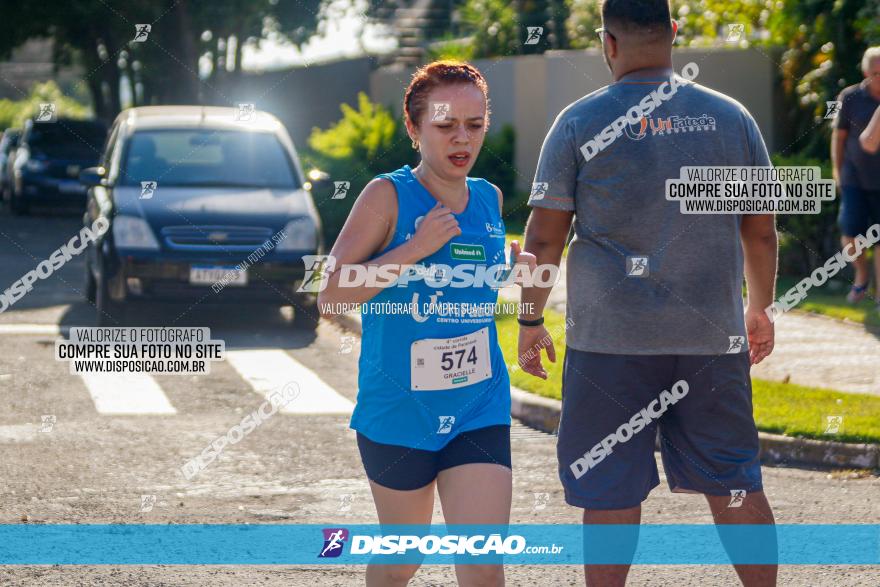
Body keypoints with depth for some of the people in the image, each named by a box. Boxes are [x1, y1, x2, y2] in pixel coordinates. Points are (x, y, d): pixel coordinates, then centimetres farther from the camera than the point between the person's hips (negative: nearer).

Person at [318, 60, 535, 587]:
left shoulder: (489, 199, 5)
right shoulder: (389, 196, -9)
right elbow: (331, 295, -17)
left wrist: (515, 271, 5)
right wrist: (414, 248, -23)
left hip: (479, 411, 3)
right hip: (398, 411, -3)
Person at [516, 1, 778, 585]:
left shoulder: (580, 122, -4)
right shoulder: (731, 117, 4)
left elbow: (544, 238, -3)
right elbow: (762, 232, 10)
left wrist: (530, 321, 9)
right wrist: (760, 308, 24)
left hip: (611, 339, -2)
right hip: (714, 336, 3)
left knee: (610, 491, 4)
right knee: (735, 485, 11)